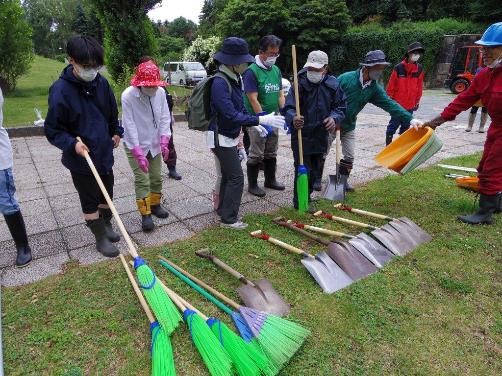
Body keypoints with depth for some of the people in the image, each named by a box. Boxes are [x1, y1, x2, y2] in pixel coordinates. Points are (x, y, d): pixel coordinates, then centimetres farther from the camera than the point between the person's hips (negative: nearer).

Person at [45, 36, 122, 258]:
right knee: (89, 200, 7)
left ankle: (106, 224, 42)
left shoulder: (101, 82, -3)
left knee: (107, 193, 20)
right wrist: (72, 143, -26)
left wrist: (116, 132, 11)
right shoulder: (60, 90, -18)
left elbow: (112, 113, 15)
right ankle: (100, 238, 23)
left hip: (104, 152, 5)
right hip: (81, 158, -5)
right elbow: (52, 130, -13)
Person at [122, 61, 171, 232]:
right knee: (142, 181, -2)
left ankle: (155, 204, 36)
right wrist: (138, 153, -26)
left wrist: (164, 141, -16)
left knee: (156, 178, 15)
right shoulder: (128, 95, -23)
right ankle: (145, 214, 11)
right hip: (135, 145, -4)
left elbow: (164, 118, -6)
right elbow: (129, 125, -23)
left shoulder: (160, 92, -13)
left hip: (154, 144, 4)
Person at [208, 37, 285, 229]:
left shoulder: (235, 79, 4)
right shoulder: (219, 82, -24)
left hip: (231, 136, 9)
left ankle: (223, 210, 34)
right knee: (236, 177, -4)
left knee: (227, 175, 18)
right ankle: (229, 218, 10)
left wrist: (254, 124, 8)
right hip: (221, 138, -9)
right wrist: (261, 119, -31)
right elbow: (231, 115, -30)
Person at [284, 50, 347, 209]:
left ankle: (307, 195, 35)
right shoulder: (300, 83, -12)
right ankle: (299, 202, 8)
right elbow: (289, 107, -19)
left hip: (321, 135, 5)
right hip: (302, 135, -5)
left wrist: (334, 118, -14)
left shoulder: (333, 84, 1)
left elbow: (340, 106, 7)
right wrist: (293, 118, -42)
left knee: (315, 170, 16)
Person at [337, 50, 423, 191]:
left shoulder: (374, 88, -5)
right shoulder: (346, 78, -22)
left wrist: (410, 119, -20)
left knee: (349, 156, 8)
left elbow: (390, 104, -10)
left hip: (349, 126, 5)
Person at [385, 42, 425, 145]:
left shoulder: (420, 69, 5)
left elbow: (420, 87, 12)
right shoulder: (399, 68, -9)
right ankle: (388, 145, 7)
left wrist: (417, 101, 13)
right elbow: (391, 85, -4)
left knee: (406, 126, 12)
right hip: (398, 104, -4)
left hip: (410, 105, 5)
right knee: (394, 124, -1)